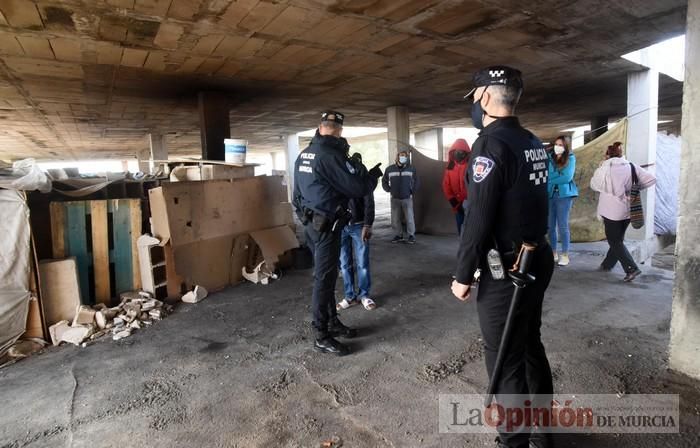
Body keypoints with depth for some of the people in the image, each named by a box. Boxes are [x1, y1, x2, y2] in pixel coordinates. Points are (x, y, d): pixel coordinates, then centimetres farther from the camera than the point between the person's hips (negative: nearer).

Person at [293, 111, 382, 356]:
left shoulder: (303, 155, 9)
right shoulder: (330, 155, -18)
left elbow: (299, 190, 16)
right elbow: (358, 188, -18)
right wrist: (374, 173, 0)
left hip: (311, 222, 9)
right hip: (326, 224, -9)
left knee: (326, 274, 17)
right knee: (324, 278, -3)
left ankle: (332, 322, 30)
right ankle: (322, 336, 7)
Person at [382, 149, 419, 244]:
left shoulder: (411, 169, 1)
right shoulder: (390, 169, 1)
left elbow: (416, 181, 11)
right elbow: (384, 181, 13)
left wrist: (412, 191, 3)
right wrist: (389, 190, 3)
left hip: (407, 198, -1)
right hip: (395, 199, 1)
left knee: (409, 218, -4)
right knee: (395, 219, 4)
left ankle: (411, 235, 9)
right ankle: (399, 235, 17)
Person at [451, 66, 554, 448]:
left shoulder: (491, 144, -18)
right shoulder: (534, 144, 9)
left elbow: (478, 218, -20)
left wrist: (463, 275, -13)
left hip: (506, 270, -9)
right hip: (537, 260, 9)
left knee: (506, 359, 4)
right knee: (530, 345, 21)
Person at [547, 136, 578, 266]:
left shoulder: (570, 158, -1)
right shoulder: (549, 158, 7)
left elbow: (567, 177, -11)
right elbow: (546, 175, -1)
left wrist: (551, 180, -4)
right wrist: (560, 176, -11)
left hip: (564, 195, -3)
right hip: (550, 195, 3)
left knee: (562, 225, -2)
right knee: (550, 226, 6)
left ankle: (565, 255, 6)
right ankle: (553, 253, 17)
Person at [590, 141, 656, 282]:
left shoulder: (605, 168, -9)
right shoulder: (632, 167, 2)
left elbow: (594, 185, -1)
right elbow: (652, 179, 1)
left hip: (612, 211, -5)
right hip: (627, 210, 5)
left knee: (615, 242, 2)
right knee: (617, 239, 18)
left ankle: (632, 268, -8)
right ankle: (607, 265, 29)